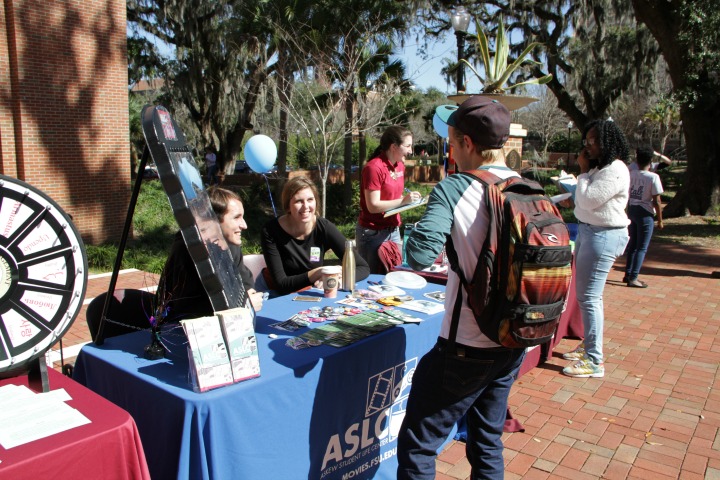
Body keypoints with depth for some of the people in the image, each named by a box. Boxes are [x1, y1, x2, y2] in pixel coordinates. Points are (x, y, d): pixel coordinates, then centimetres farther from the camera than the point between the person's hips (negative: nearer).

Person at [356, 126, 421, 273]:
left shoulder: (400, 166, 8)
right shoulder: (374, 168, -17)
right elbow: (373, 206, -19)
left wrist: (408, 197, 1)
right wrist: (403, 201, -21)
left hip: (393, 230, 8)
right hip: (373, 232, -7)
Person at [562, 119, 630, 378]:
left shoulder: (615, 170, -17)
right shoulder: (599, 167, 15)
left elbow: (587, 200, -20)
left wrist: (583, 171, -12)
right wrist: (585, 171, 8)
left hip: (603, 235, -10)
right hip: (588, 231, 11)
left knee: (588, 297, -9)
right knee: (585, 294, 17)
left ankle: (594, 361, -2)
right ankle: (588, 345, 31)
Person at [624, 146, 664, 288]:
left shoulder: (630, 174, -1)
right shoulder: (653, 177, -14)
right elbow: (656, 201, -13)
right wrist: (660, 220, -4)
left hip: (631, 211, 5)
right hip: (645, 213, -5)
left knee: (633, 245, 17)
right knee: (642, 248, 2)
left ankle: (628, 275, 24)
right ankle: (633, 278, 0)